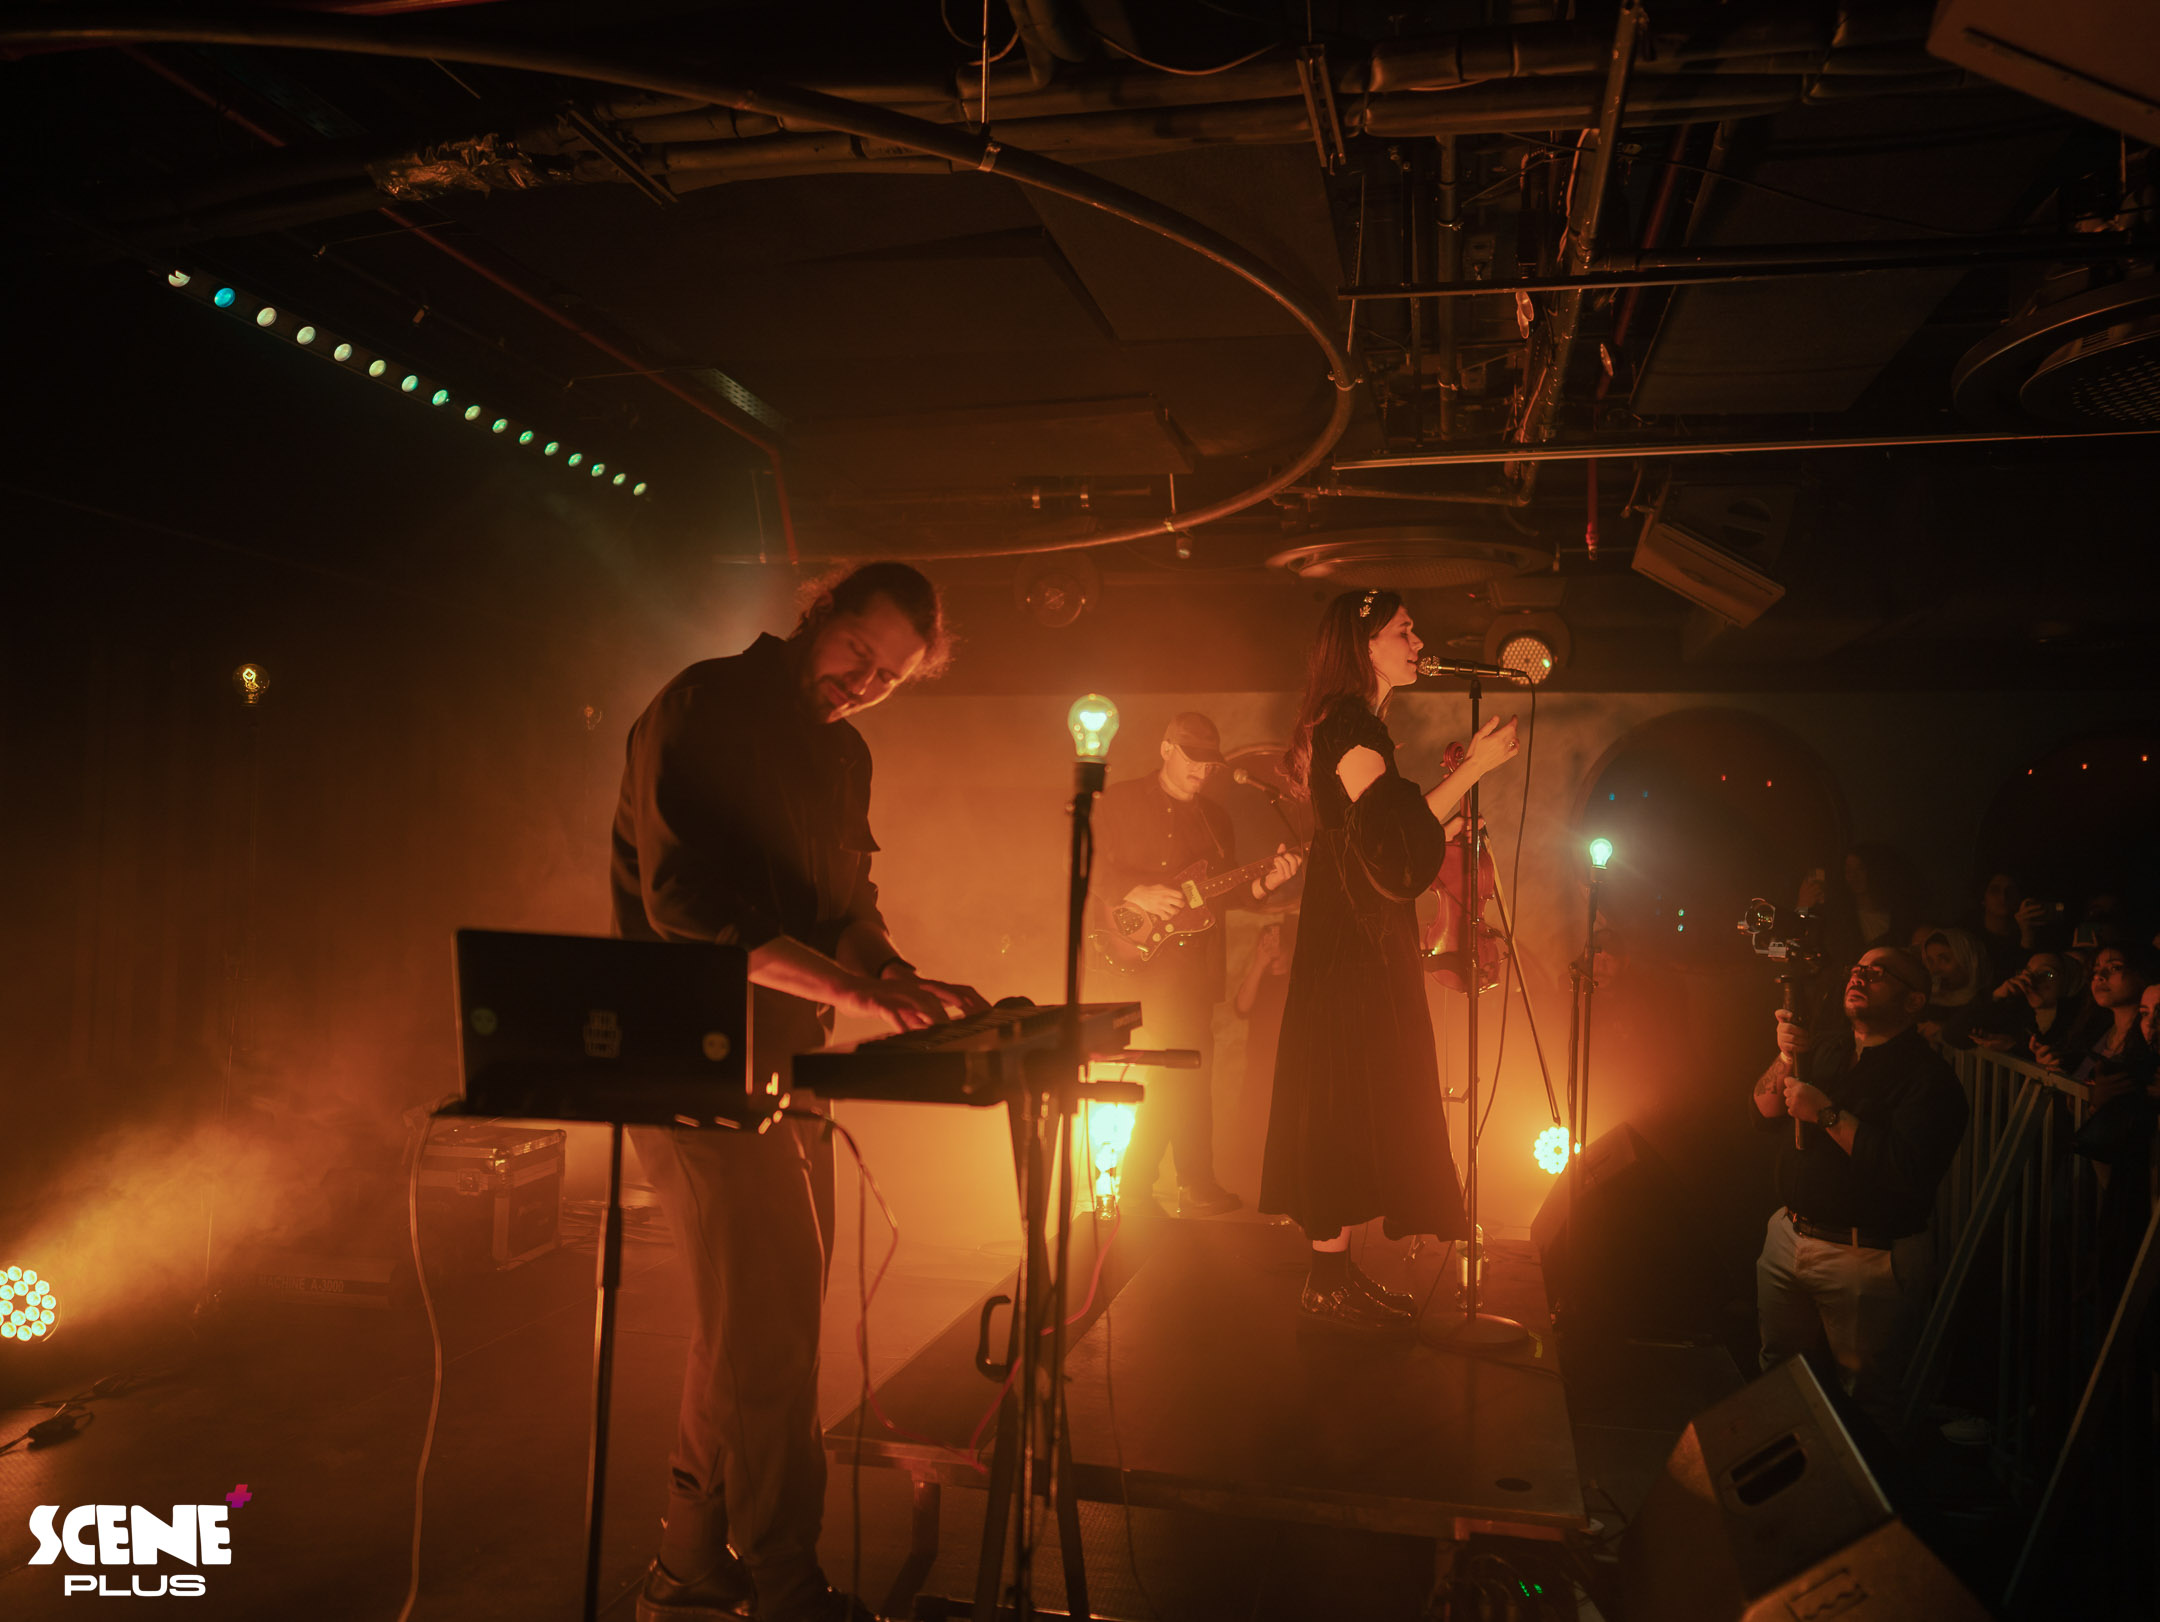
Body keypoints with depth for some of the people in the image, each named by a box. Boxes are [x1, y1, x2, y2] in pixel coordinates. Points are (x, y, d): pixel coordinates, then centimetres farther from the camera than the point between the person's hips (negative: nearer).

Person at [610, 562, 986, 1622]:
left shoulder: (842, 755, 13)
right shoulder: (703, 710, -13)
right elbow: (685, 900, -23)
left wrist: (903, 987, -7)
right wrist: (852, 989, -27)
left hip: (786, 1061, 9)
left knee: (753, 1326, 14)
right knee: (766, 1329, -6)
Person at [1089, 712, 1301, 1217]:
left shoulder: (1214, 815, 18)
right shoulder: (1118, 801, 2)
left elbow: (1228, 892, 16)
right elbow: (1088, 867, -6)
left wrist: (1267, 882, -2)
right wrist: (1138, 893, -19)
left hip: (1191, 964, 5)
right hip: (1130, 954, -5)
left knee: (1182, 1067, 3)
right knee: (1187, 1064, -12)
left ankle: (1135, 1185, 16)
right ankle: (1197, 1184, 1)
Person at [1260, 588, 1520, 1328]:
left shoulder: (1358, 726, 18)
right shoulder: (1350, 725, -14)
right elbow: (1394, 838, -21)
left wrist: (1456, 788, 19)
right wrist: (1472, 767, -17)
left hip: (1364, 942, 11)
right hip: (1353, 945, -11)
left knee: (1358, 1105, 12)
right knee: (1350, 1103, -5)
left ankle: (1338, 1272, 20)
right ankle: (1328, 1280, 4)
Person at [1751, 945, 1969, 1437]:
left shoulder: (1930, 1078, -15)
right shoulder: (1827, 1044, 8)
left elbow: (1909, 1170, -27)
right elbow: (1765, 1113, 8)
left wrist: (1827, 1114, -23)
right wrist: (1787, 1058, -9)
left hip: (1870, 1259, -7)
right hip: (1789, 1235, 7)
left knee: (1864, 1404, 4)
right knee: (1778, 1369, 20)